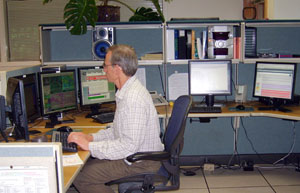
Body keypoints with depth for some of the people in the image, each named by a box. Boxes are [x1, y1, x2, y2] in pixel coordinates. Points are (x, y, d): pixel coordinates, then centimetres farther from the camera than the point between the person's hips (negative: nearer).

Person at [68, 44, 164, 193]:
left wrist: (89, 146, -23)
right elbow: (118, 130, 16)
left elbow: (129, 146, -28)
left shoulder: (134, 98, -26)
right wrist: (91, 137, 3)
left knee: (80, 177, -11)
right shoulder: (126, 91, 8)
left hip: (141, 163, -10)